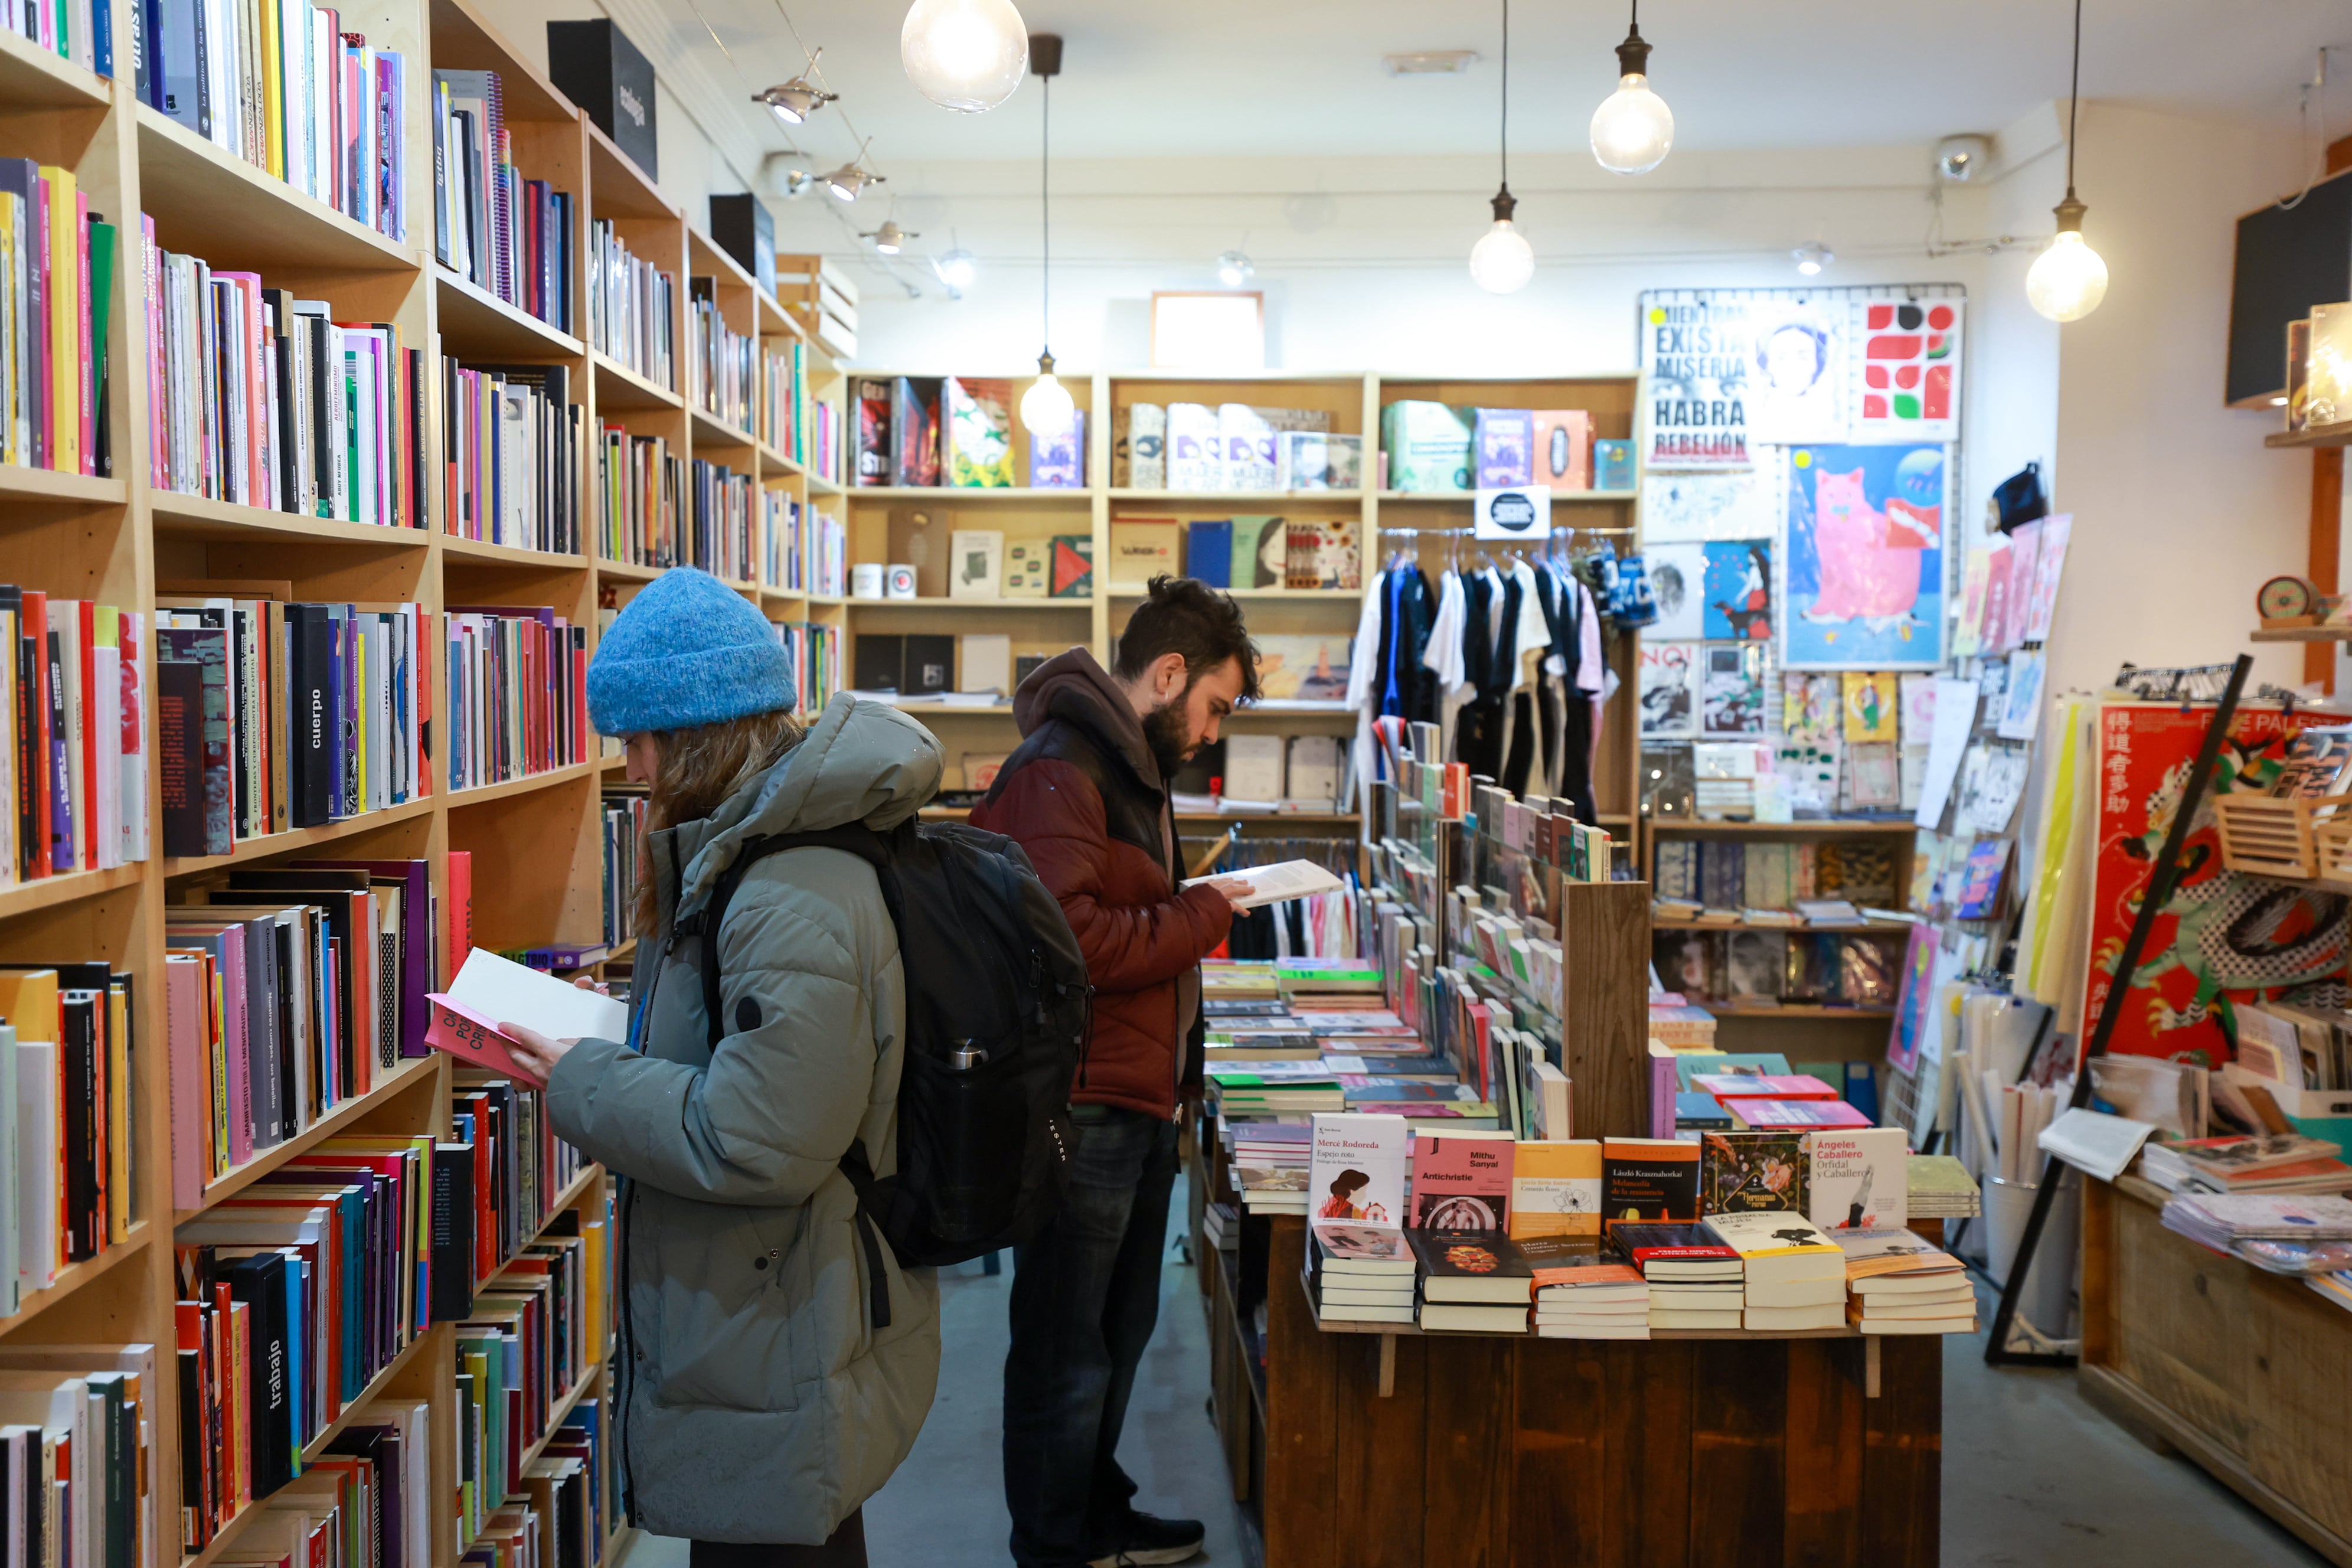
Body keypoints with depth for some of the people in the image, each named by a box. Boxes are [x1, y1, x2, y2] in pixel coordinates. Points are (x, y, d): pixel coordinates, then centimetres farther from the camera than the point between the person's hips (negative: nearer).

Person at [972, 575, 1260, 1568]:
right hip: (1080, 1105, -11)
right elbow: (1071, 940, -27)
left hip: (1137, 1101, 11)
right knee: (1067, 1347, 5)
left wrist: (1199, 912, 4)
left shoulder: (1130, 766, 17)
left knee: (1120, 1328, 23)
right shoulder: (1057, 770, -18)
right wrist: (1202, 918, -16)